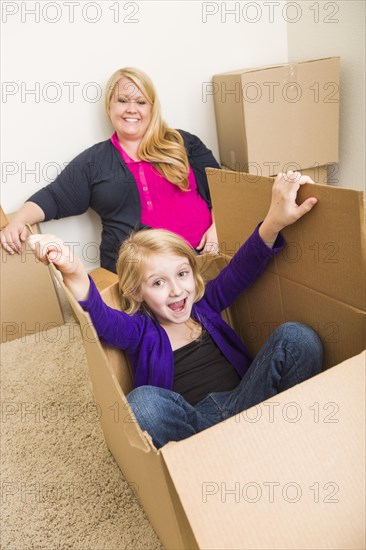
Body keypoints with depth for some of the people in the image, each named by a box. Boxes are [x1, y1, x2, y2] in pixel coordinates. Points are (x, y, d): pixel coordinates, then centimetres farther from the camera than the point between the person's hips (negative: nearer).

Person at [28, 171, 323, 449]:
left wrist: (275, 220, -22)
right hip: (188, 423, -2)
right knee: (143, 401, -35)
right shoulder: (138, 331, 3)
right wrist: (75, 274, -41)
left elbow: (243, 267, -2)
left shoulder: (205, 304, 12)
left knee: (297, 336, -13)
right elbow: (100, 319, -19)